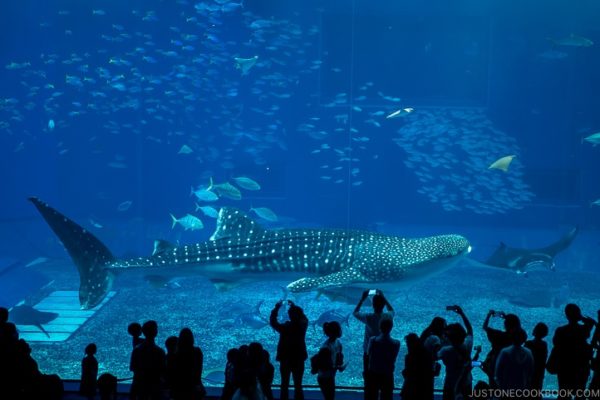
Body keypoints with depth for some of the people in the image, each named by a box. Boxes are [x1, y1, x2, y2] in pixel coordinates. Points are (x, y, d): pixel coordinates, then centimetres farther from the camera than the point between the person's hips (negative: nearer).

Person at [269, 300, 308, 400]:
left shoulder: (285, 327, -18)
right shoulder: (303, 325, -9)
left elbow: (272, 322, -4)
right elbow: (303, 317, 14)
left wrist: (277, 307, 3)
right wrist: (294, 306, 19)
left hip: (286, 360, -2)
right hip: (299, 360, 2)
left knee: (285, 385, 8)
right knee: (298, 385, 9)